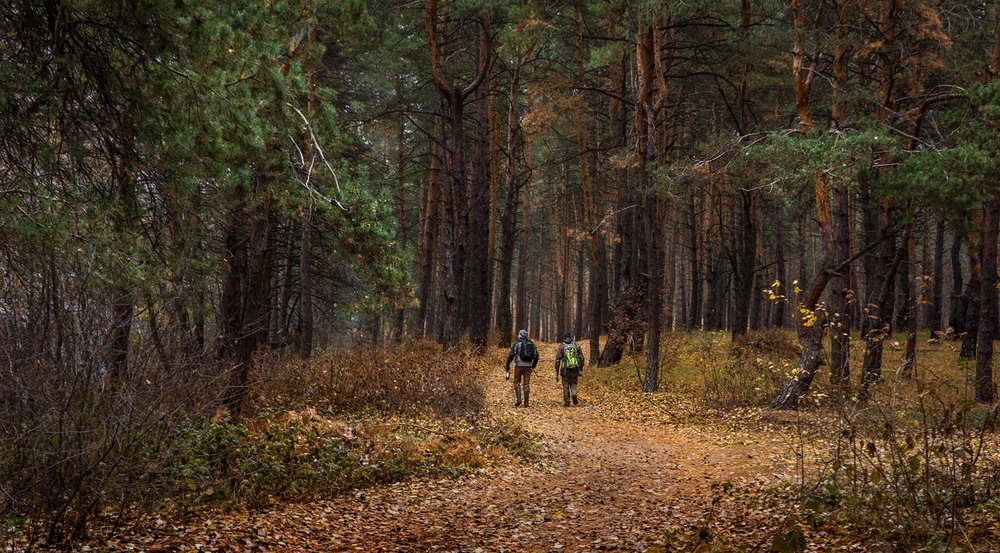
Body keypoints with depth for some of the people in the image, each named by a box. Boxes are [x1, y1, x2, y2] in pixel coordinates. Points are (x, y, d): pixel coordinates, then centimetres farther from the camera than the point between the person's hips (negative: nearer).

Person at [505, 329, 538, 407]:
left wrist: (507, 365, -6)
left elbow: (512, 354, -10)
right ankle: (526, 402, 1)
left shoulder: (517, 343, -2)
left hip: (519, 365, -3)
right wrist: (534, 365, 24)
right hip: (528, 365, 3)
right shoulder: (531, 344, 10)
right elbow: (536, 355, 11)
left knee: (517, 382, 9)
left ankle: (518, 399, -8)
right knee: (526, 384, 6)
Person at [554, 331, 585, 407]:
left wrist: (557, 374, 2)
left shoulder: (561, 346, 3)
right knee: (573, 384, 19)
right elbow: (581, 358, 6)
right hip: (575, 369, 1)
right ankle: (574, 394, -8)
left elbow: (557, 360, -2)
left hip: (565, 369, -1)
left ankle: (566, 402, 9)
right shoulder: (576, 345, 8)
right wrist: (581, 370, 15)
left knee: (566, 386, 11)